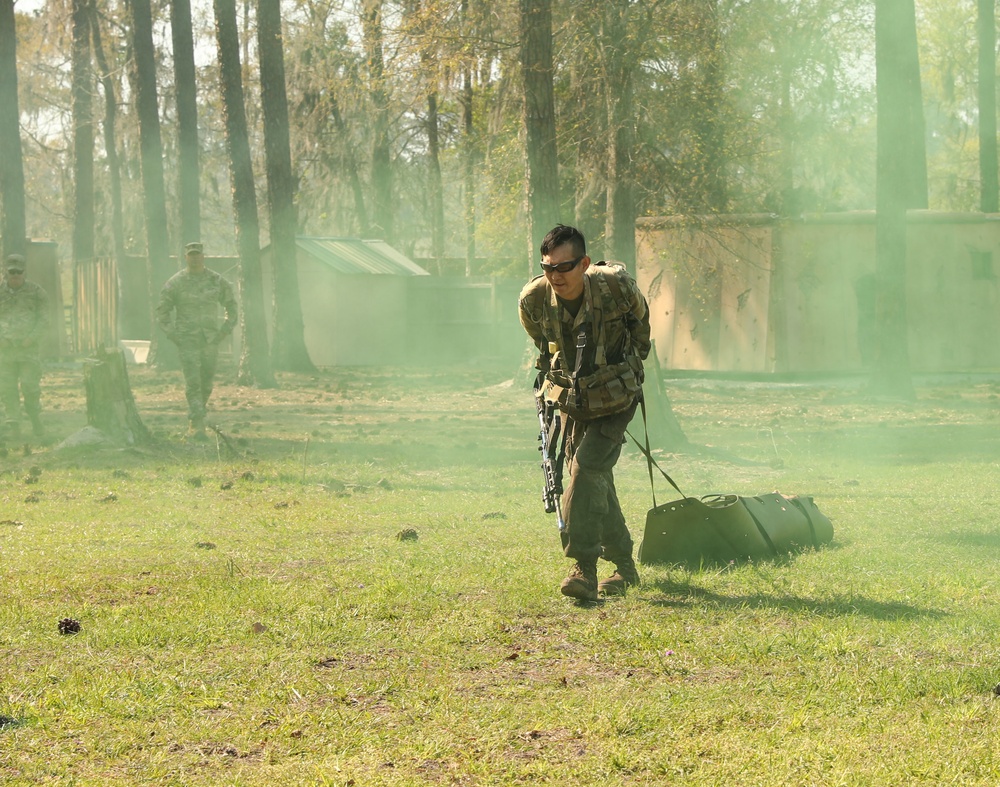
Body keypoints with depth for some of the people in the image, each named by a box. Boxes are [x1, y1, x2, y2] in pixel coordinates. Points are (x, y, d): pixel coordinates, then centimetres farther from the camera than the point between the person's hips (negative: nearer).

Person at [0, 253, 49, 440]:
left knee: (30, 386, -7)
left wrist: (32, 338, -12)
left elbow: (44, 320, 2)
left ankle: (36, 422, 10)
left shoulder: (36, 292, 3)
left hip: (29, 349, -2)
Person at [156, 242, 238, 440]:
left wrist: (226, 330, 5)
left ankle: (193, 420, 23)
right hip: (187, 340, -3)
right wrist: (172, 334, -4)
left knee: (206, 383, 6)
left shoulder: (217, 281, 4)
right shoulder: (175, 282, -2)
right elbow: (162, 311, 5)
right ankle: (198, 425, -15)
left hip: (211, 340, 3)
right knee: (193, 382, -12)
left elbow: (231, 306, 15)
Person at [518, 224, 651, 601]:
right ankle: (624, 566, 25)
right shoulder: (533, 300, -16)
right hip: (571, 400, 4)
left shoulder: (616, 286, -24)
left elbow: (640, 320, 1)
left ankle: (584, 569, -22)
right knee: (597, 482, 10)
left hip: (615, 400, -4)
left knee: (588, 469, -20)